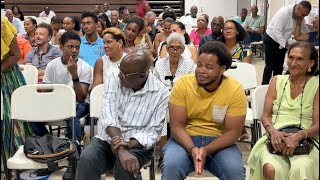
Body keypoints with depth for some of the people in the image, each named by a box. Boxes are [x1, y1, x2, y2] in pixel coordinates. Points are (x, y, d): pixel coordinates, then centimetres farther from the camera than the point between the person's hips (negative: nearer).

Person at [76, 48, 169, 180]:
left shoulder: (161, 93, -9)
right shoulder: (113, 81, -5)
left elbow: (153, 131, -10)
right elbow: (109, 118, -18)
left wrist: (129, 144, -28)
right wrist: (122, 151, -33)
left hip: (137, 145, -1)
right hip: (106, 140, 1)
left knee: (125, 167, -32)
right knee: (86, 160, -28)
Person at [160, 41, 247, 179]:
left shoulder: (235, 90, -11)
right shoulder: (183, 83, -11)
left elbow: (233, 132, -10)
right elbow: (176, 126, -10)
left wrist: (206, 150, -24)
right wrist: (192, 149, -27)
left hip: (219, 141, 0)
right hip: (186, 139, 0)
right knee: (171, 166, -28)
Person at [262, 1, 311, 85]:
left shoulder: (299, 17, -2)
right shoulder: (284, 12, -25)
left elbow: (306, 30, 13)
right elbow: (276, 31, -30)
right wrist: (285, 45, -33)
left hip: (282, 41, 7)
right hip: (271, 40, -7)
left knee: (279, 67, 7)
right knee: (270, 66, -6)